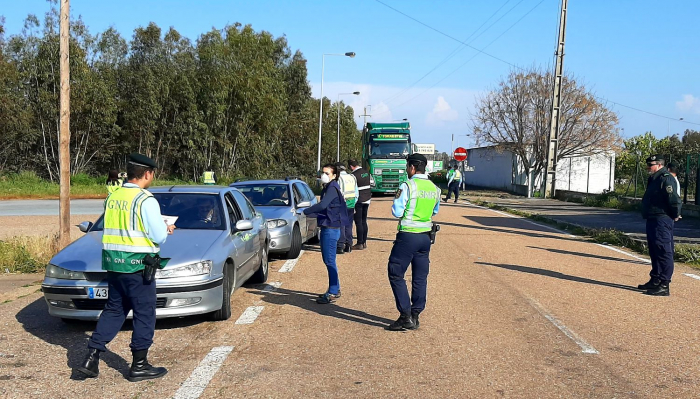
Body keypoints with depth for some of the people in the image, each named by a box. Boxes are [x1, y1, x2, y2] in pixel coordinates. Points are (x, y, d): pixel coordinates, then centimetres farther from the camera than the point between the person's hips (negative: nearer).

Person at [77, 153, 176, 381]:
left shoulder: (112, 197, 8)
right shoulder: (146, 200, -14)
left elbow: (115, 227, 15)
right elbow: (159, 236, -14)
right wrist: (166, 230, 9)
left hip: (113, 263, 7)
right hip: (137, 264, -7)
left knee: (114, 309, 18)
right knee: (145, 314, 5)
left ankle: (91, 358, 15)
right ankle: (139, 366, 12)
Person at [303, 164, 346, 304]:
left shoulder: (332, 188, -15)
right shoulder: (327, 188, 16)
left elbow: (322, 205, -29)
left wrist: (305, 211, -20)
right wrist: (309, 213, 9)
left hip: (331, 229, -10)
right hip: (326, 229, 10)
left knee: (330, 261, -8)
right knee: (328, 260, 15)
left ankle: (332, 294, -4)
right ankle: (335, 289, 25)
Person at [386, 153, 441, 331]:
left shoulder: (407, 186, -13)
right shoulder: (434, 188, 8)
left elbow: (397, 213, -14)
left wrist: (396, 203, 6)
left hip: (408, 236, -6)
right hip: (426, 236, 7)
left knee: (396, 274, 3)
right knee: (420, 278, 11)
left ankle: (406, 316, -2)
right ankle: (415, 316, 16)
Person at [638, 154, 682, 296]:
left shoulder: (666, 179, -16)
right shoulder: (654, 179, 16)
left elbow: (674, 200, -22)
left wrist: (675, 215, -9)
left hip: (662, 221, -11)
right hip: (652, 220, 11)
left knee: (664, 252, -8)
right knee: (654, 252, 17)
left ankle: (664, 286, -6)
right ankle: (655, 281, 27)